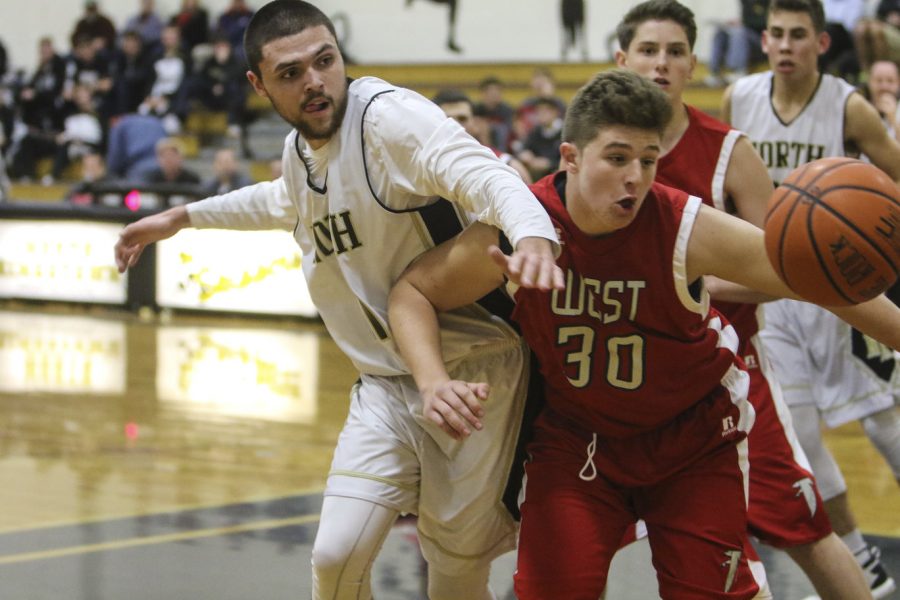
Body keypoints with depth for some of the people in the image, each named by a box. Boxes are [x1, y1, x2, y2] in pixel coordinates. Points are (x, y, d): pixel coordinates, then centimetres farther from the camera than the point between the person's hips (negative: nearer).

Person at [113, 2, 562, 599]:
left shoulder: (388, 115, -17)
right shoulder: (299, 149, 8)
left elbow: (482, 176, -34)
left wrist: (532, 235, -55)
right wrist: (181, 217, 39)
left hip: (469, 372, -6)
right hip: (386, 385, 6)